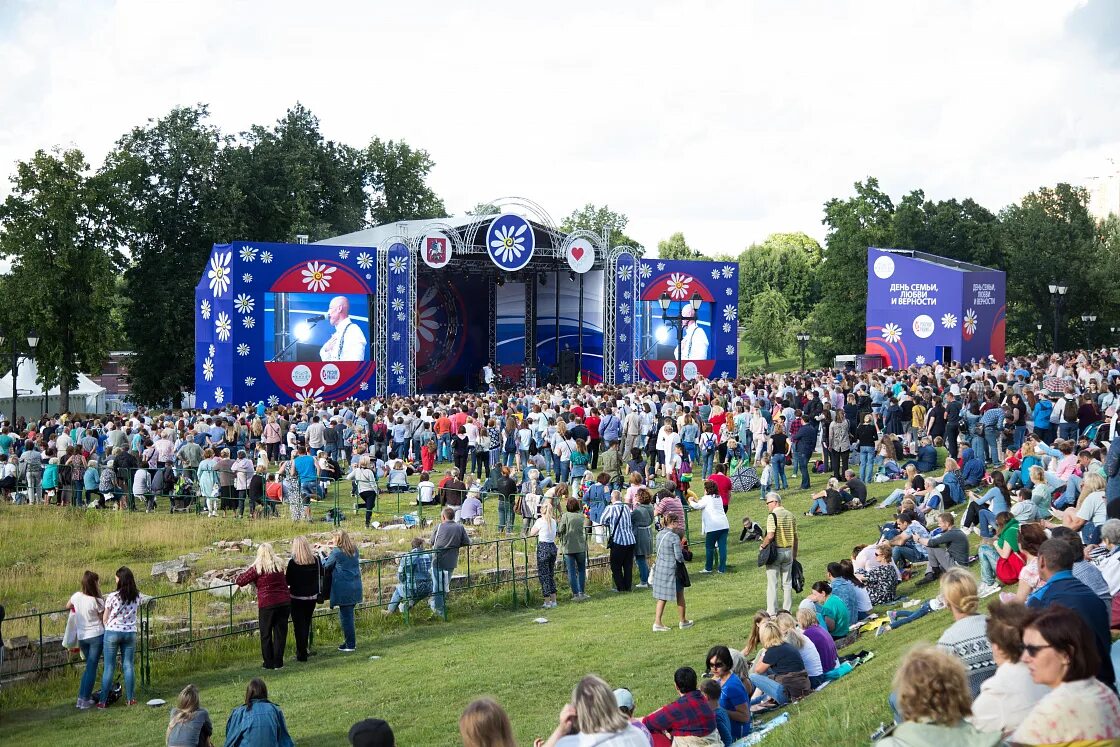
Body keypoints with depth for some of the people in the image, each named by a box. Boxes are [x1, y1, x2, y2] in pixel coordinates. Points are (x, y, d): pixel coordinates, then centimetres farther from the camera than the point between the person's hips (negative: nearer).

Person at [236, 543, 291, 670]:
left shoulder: (257, 568, -8)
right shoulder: (280, 564, 5)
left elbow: (240, 581, -5)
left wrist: (243, 573, 18)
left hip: (267, 604, -4)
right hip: (284, 602, 4)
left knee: (266, 635, 9)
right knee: (280, 633, 9)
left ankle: (269, 663, 12)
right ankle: (278, 662, 11)